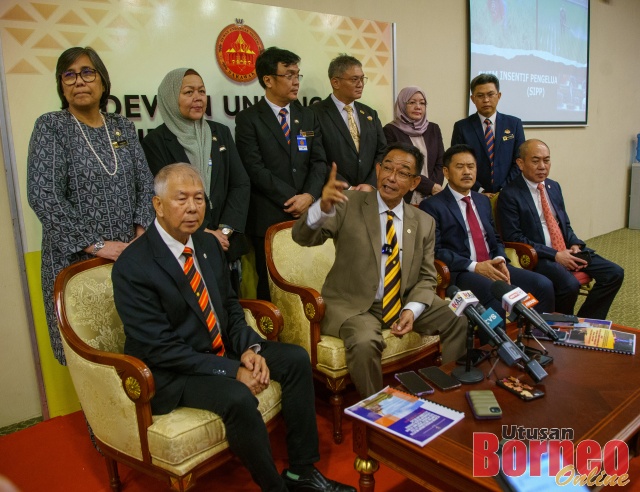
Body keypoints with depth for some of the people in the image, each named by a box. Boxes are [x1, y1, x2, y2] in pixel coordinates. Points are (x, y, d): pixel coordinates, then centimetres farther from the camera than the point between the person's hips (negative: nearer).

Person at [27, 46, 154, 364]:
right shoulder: (51, 127, -3)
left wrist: (142, 233, -8)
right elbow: (43, 196, -13)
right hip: (77, 258, -3)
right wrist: (95, 245, -17)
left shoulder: (122, 127, 10)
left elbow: (145, 182, 6)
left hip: (128, 254, 4)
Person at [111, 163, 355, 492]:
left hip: (221, 349, 8)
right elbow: (161, 348, -22)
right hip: (171, 371, -7)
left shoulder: (208, 244, 2)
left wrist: (249, 348, -9)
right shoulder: (132, 267, -20)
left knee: (296, 359, -4)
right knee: (238, 398, -32)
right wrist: (232, 371, -23)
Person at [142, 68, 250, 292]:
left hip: (227, 244, 4)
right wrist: (203, 234, -15)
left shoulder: (220, 132, 9)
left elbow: (241, 184, 3)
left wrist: (225, 230, -9)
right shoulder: (155, 141, -3)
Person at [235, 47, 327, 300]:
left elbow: (319, 161, 8)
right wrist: (292, 199, -12)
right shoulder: (248, 119, 0)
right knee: (272, 287, 5)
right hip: (269, 218, -3)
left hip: (308, 215, 4)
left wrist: (309, 196, -10)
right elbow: (255, 168, -9)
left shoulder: (308, 117, 15)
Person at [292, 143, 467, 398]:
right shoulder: (349, 204, -7)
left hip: (405, 301, 5)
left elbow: (426, 277, 7)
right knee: (365, 343, -32)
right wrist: (323, 207, -40)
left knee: (460, 323, -8)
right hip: (353, 304, -4)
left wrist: (412, 310, -14)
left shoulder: (424, 223, 4)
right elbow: (303, 237, -18)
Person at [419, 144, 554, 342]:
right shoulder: (432, 206, -1)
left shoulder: (483, 201, 22)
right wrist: (475, 266, -17)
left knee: (544, 285, -14)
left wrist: (500, 260, 0)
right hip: (461, 273, -7)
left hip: (493, 266, 7)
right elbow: (434, 250, -9)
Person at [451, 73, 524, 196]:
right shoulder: (462, 127, 1)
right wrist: (479, 191, -11)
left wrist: (504, 191, -7)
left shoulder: (514, 124, 6)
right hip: (473, 195, -1)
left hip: (507, 195, 1)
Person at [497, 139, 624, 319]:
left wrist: (575, 245, -1)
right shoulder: (510, 195, -9)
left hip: (566, 250, 8)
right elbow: (514, 238, -14)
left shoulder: (554, 187, 15)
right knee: (570, 284, -31)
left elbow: (565, 224, 21)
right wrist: (555, 255, -17)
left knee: (615, 273, -6)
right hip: (538, 257, -8)